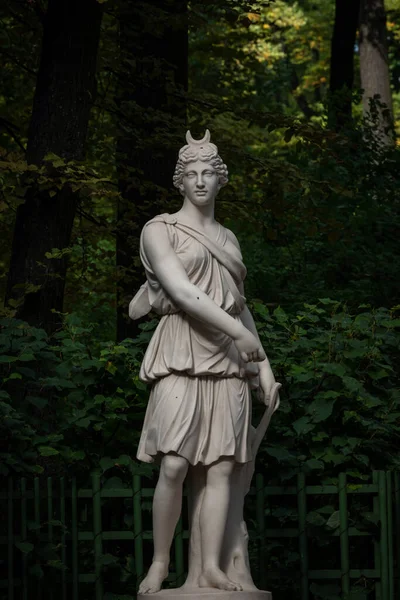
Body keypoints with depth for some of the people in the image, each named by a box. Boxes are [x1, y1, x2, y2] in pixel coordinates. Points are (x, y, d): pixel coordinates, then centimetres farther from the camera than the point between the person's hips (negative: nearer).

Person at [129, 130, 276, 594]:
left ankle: (211, 568, -6)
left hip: (228, 359, 5)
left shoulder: (228, 239, 20)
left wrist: (262, 360, 19)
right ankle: (159, 563, -5)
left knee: (221, 467, -4)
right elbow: (181, 291, -10)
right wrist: (240, 333, -13)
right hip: (182, 352, -5)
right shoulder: (160, 230, 2)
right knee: (174, 465, -16)